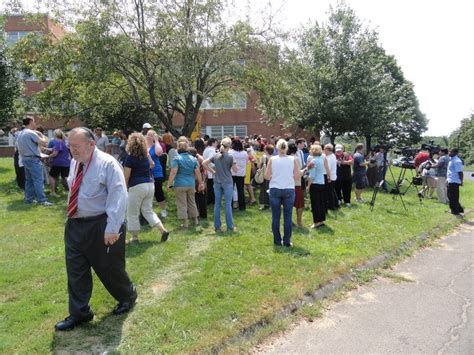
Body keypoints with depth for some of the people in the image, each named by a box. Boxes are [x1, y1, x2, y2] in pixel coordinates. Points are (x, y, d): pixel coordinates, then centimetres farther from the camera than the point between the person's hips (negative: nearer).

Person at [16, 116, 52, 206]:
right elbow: (44, 142, -17)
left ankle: (29, 198, 18)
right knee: (38, 180, -10)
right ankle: (42, 200, -12)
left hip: (25, 159, 9)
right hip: (33, 159, -9)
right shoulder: (31, 132, -15)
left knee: (29, 180, 14)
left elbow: (19, 148, 19)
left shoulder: (20, 134, 14)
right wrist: (41, 134, 0)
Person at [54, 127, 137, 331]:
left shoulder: (107, 164, -17)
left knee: (109, 268, 10)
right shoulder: (75, 163, 7)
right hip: (74, 225, 7)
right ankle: (79, 313, 29)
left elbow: (118, 197, -22)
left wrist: (112, 228, -26)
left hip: (100, 226, -7)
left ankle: (128, 296, 37)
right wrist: (72, 216, 19)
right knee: (75, 271, 12)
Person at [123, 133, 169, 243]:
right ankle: (163, 230, 5)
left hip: (137, 186, -7)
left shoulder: (130, 157, -10)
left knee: (132, 213, 8)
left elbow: (126, 176, -9)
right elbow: (152, 165, 30)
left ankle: (134, 237, 16)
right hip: (150, 184, 7)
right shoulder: (145, 155, 9)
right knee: (148, 210, 16)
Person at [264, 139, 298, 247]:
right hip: (289, 190, 0)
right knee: (288, 217, 8)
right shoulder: (292, 159, -3)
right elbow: (297, 176, -3)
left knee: (276, 217, 10)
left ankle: (277, 240, 17)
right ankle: (287, 241, 12)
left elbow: (267, 176, -4)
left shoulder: (272, 159, -4)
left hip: (275, 190, 0)